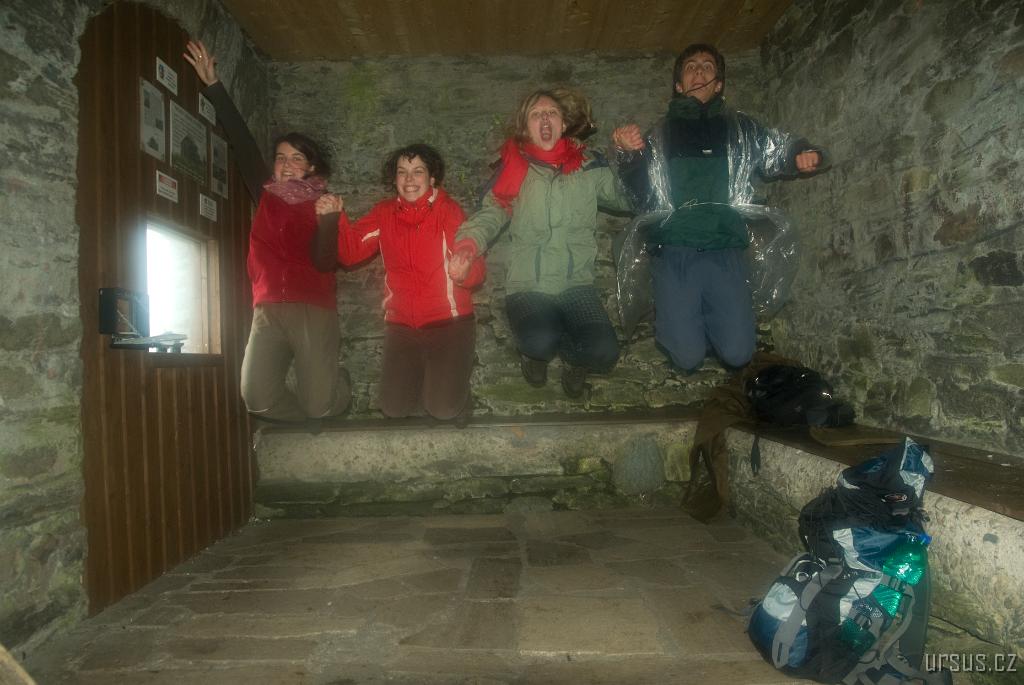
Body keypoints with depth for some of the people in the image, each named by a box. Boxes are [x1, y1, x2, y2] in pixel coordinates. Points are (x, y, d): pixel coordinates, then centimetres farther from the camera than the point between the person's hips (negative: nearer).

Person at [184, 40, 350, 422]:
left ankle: (338, 385, 27)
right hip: (268, 310, 3)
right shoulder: (266, 197, 16)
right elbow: (241, 141, 12)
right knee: (258, 398, -12)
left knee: (320, 405, -9)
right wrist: (212, 85, 10)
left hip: (314, 309, -3)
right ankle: (312, 416, 18)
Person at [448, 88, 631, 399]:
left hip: (576, 283, 1)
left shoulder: (589, 167, 7)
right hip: (527, 285, -1)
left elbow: (628, 200, 8)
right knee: (540, 342, -30)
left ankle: (571, 356, 16)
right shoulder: (515, 168, 3)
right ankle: (534, 350, 9)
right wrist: (468, 244, -26)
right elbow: (491, 212, -7)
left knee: (604, 353, -21)